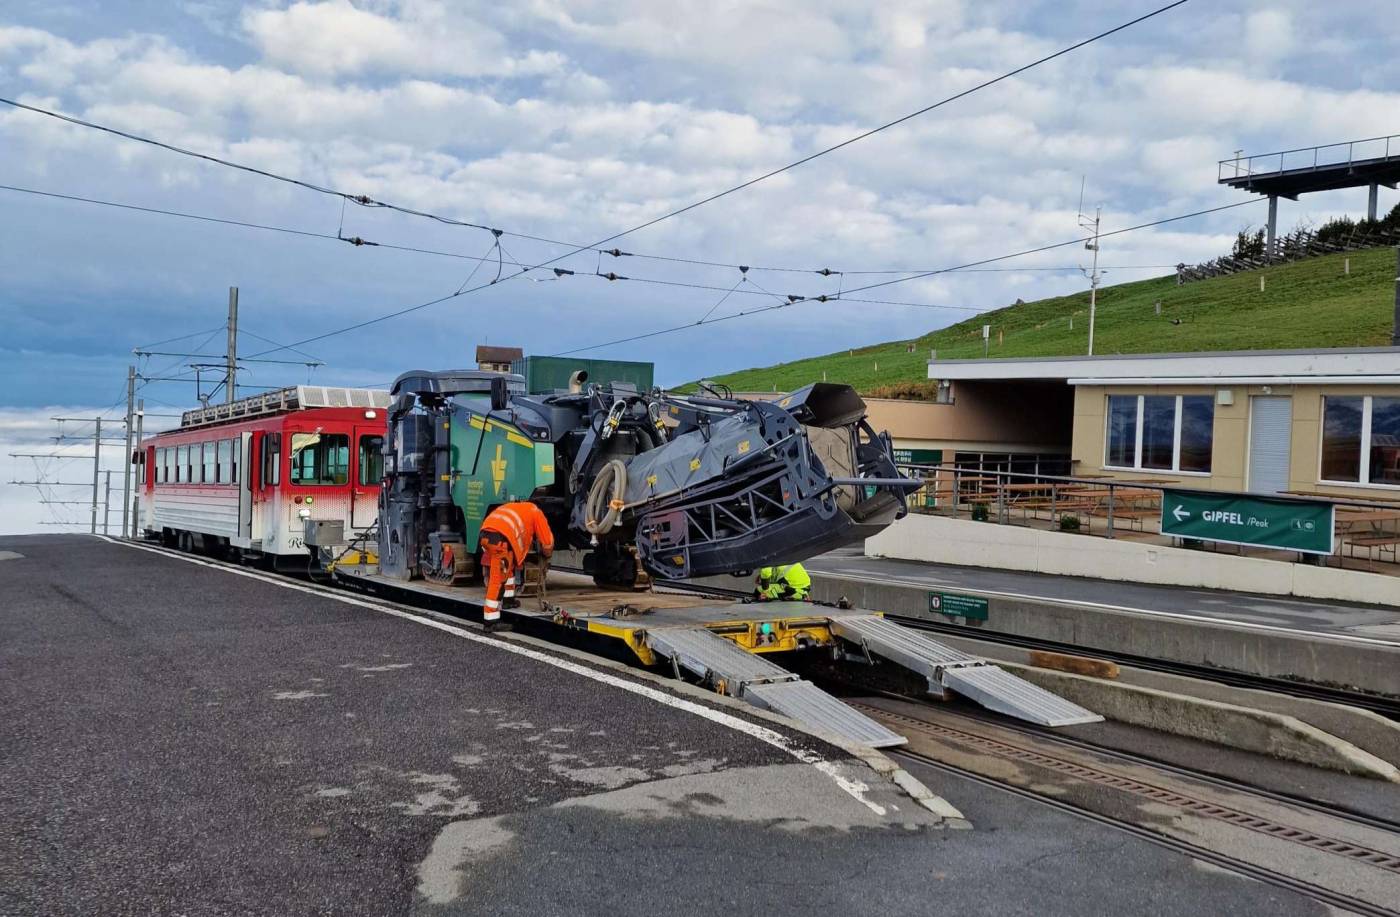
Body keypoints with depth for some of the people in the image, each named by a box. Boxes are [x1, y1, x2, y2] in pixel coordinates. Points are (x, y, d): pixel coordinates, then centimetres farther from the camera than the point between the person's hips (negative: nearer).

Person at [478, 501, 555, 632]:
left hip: (485, 532, 7)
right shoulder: (536, 512, 20)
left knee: (509, 565, 29)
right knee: (498, 579, -7)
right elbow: (548, 542, 22)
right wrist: (546, 558, 39)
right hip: (500, 537, -7)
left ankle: (509, 600, 36)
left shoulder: (516, 508, 38)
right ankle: (491, 622, -8)